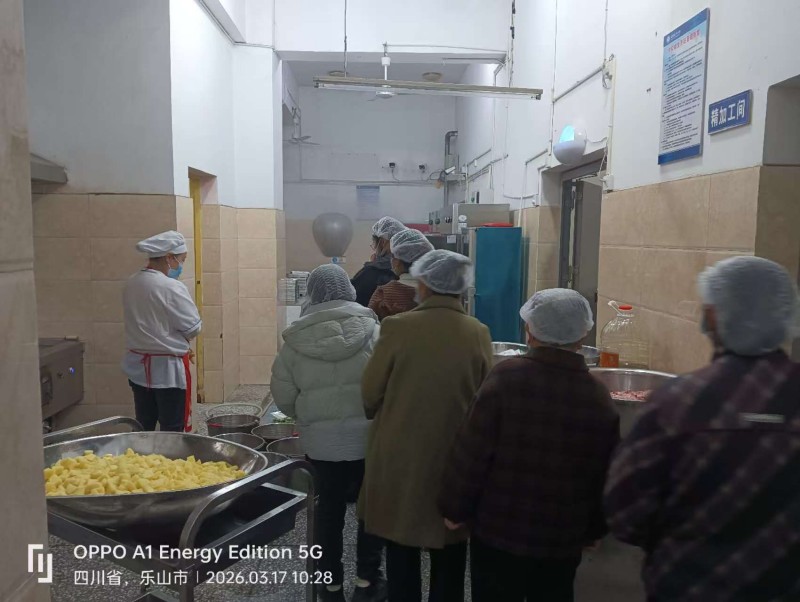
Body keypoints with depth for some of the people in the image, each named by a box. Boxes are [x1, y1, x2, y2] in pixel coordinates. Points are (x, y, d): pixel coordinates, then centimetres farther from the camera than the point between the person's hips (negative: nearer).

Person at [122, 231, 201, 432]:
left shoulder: (131, 284, 3)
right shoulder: (172, 288, -20)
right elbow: (193, 328, -14)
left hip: (138, 367, 7)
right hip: (168, 369, -7)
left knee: (143, 428, 17)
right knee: (172, 431, 4)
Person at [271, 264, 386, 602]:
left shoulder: (296, 339, -4)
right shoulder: (371, 330, -9)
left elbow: (283, 397, 0)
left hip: (321, 440, 2)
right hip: (368, 437, -1)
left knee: (329, 506, 16)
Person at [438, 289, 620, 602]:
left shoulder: (506, 376, -18)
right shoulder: (599, 398, -7)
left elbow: (470, 453, -15)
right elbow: (606, 478, 2)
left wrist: (454, 508, -1)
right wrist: (593, 529, 17)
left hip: (497, 531, -2)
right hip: (562, 541, 3)